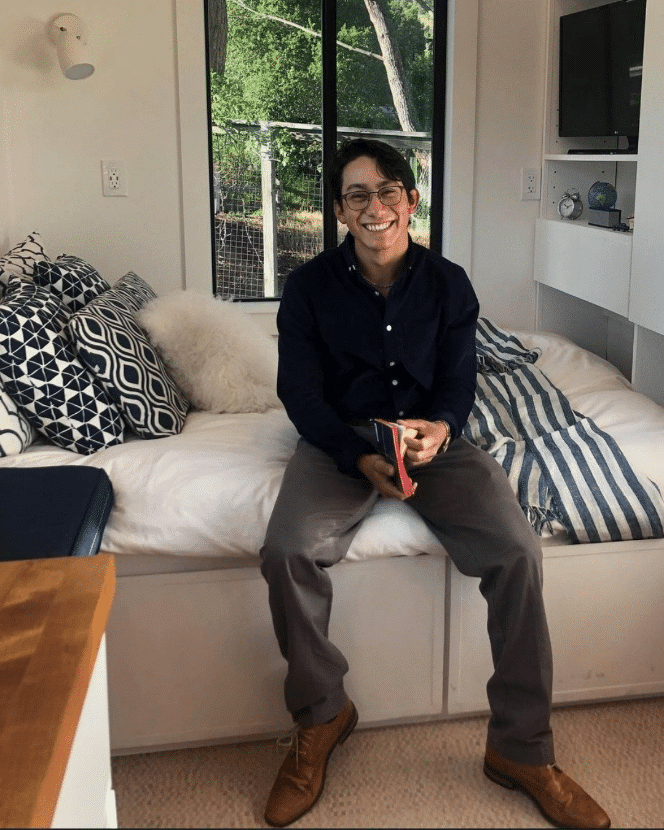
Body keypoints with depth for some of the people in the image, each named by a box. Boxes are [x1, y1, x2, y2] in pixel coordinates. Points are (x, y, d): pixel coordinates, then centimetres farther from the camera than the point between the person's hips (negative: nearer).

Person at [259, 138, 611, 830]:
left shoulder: (447, 284, 4)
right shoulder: (309, 287, -1)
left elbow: (458, 380, 4)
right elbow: (300, 391, -5)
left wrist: (440, 428, -20)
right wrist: (360, 457, -22)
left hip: (432, 436, 2)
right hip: (340, 438, -1)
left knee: (517, 552, -23)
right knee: (288, 551, -30)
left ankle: (521, 749, -5)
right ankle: (320, 716, -3)